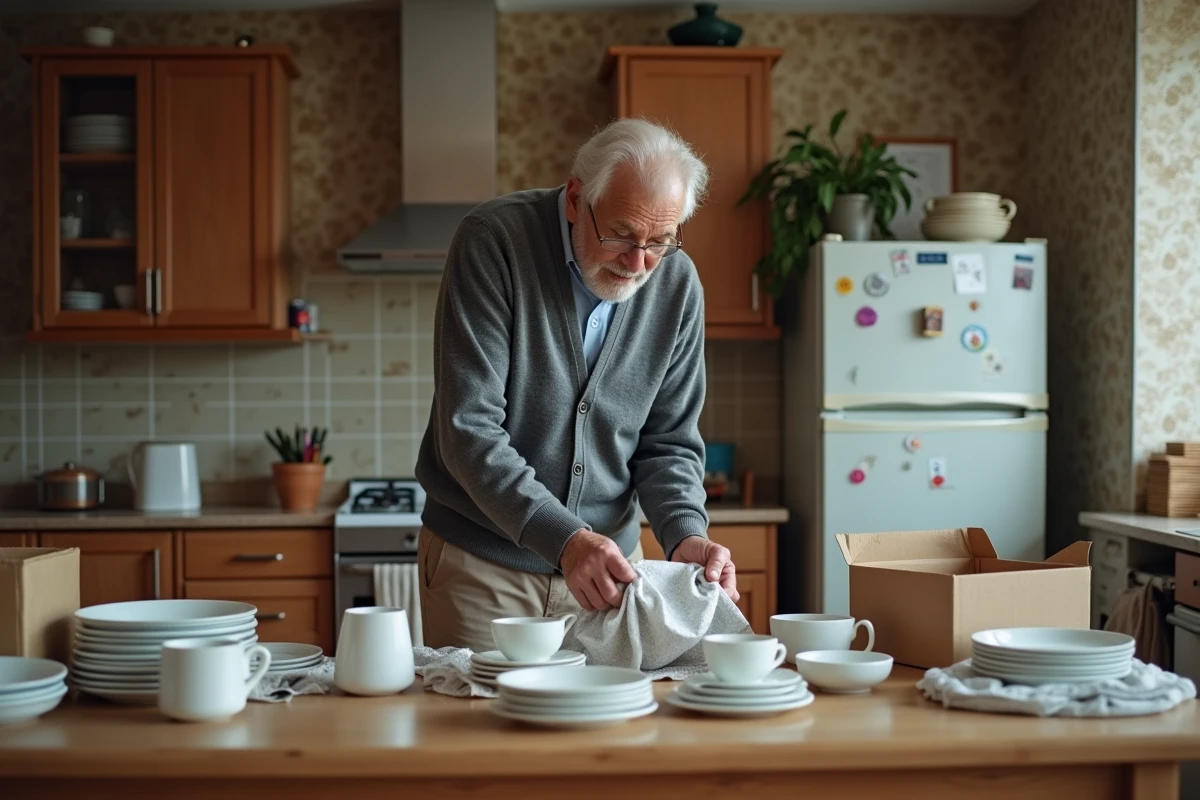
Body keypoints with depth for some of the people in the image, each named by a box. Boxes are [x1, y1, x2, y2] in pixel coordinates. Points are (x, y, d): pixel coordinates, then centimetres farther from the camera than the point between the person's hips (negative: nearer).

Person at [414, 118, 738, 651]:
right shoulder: (494, 241, -17)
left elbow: (668, 442, 2)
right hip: (481, 565, -3)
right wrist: (564, 539, -32)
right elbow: (469, 429, -23)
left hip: (607, 563, 4)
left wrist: (686, 535, -18)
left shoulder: (677, 284, -4)